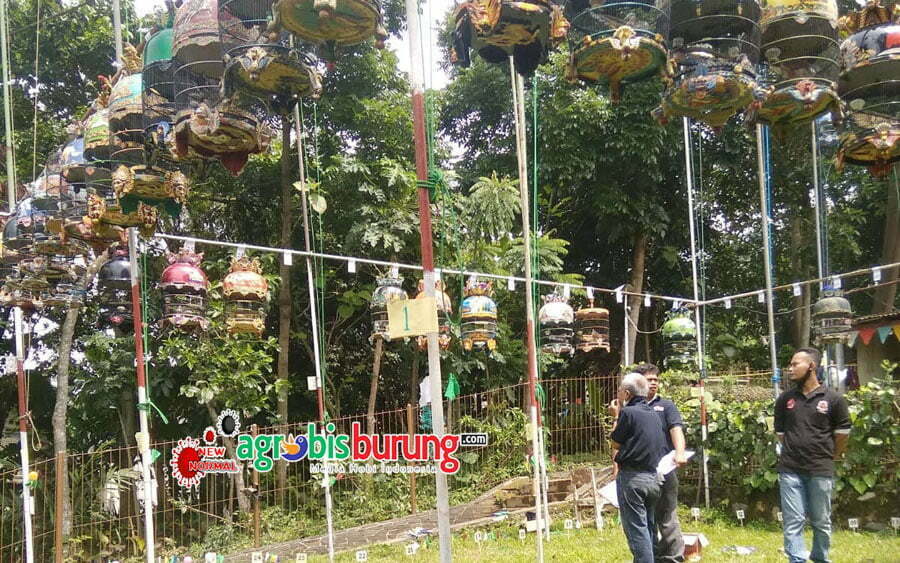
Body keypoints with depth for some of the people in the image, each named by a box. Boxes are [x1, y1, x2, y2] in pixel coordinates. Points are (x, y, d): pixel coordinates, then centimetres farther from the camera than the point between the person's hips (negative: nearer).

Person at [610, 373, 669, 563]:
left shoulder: (628, 413, -12)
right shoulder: (653, 415, 12)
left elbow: (615, 442, -2)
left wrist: (617, 416, 8)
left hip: (632, 477, -8)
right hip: (654, 477, 8)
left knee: (636, 530, -5)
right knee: (649, 528, 15)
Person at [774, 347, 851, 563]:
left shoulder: (833, 399, -5)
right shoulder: (785, 398, 3)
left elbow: (842, 433, 5)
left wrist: (830, 457, 13)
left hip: (821, 471, -2)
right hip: (790, 470, 2)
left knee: (821, 521, 10)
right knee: (793, 521, 0)